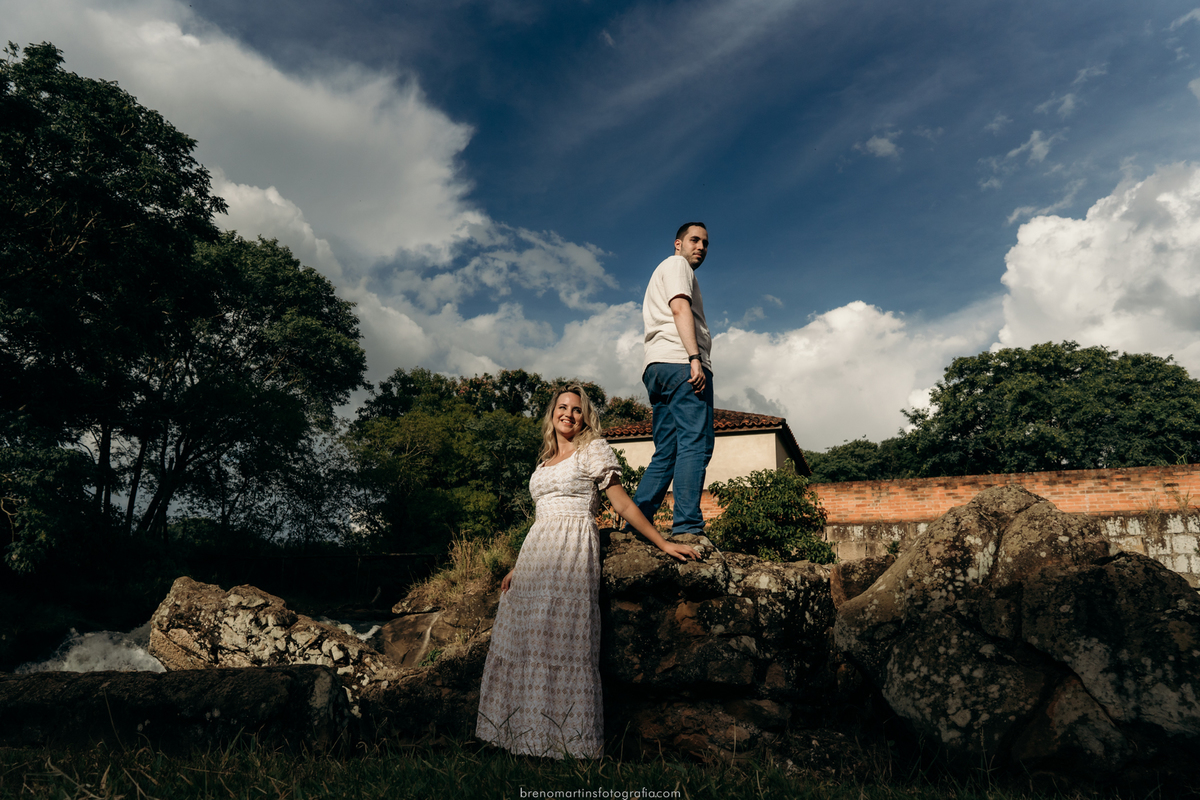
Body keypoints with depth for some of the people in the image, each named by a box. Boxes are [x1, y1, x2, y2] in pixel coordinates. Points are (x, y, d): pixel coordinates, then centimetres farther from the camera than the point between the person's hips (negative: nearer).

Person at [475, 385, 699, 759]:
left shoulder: (594, 450, 3)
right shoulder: (545, 461, 22)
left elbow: (623, 504, 0)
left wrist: (663, 543, -4)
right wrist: (518, 568, 19)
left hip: (574, 548, -7)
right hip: (536, 551, 7)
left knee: (561, 639, -10)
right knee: (523, 640, 3)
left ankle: (569, 742, -1)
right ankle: (531, 738, 12)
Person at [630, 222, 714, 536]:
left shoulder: (659, 275, 38)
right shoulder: (677, 264, 8)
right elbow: (680, 309, -9)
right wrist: (695, 359, -20)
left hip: (656, 368, 10)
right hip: (679, 362, -10)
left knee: (666, 453, 5)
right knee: (695, 445, -16)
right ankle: (688, 528, -24)